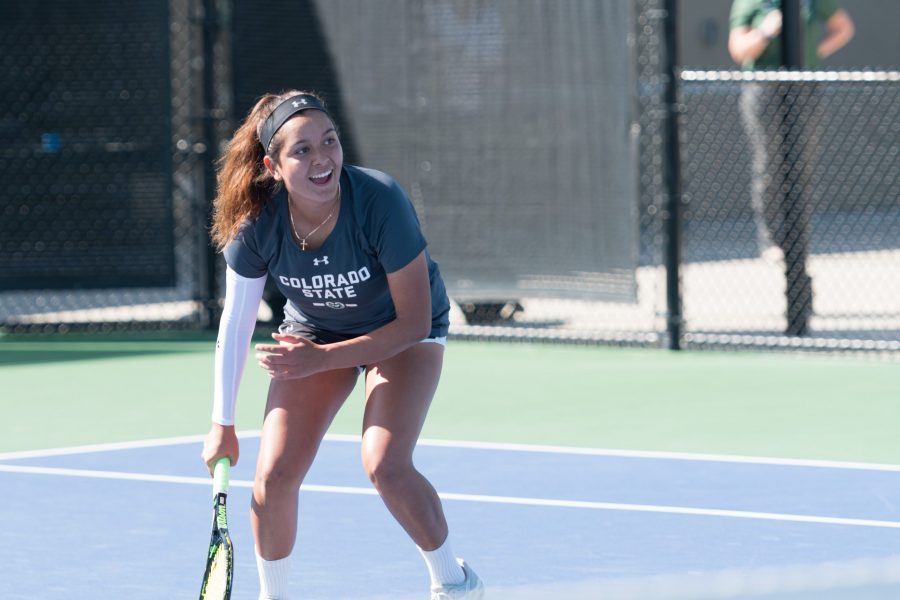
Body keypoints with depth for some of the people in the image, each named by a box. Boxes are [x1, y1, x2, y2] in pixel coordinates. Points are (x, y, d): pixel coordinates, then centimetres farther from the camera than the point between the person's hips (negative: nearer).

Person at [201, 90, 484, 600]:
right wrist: (223, 424, -5)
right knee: (274, 475, -9)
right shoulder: (257, 223, -26)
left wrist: (322, 358, -30)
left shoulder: (380, 202, -35)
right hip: (314, 329, 3)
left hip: (404, 333, -3)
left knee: (385, 464, -22)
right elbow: (236, 324, -10)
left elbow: (414, 322, -26)